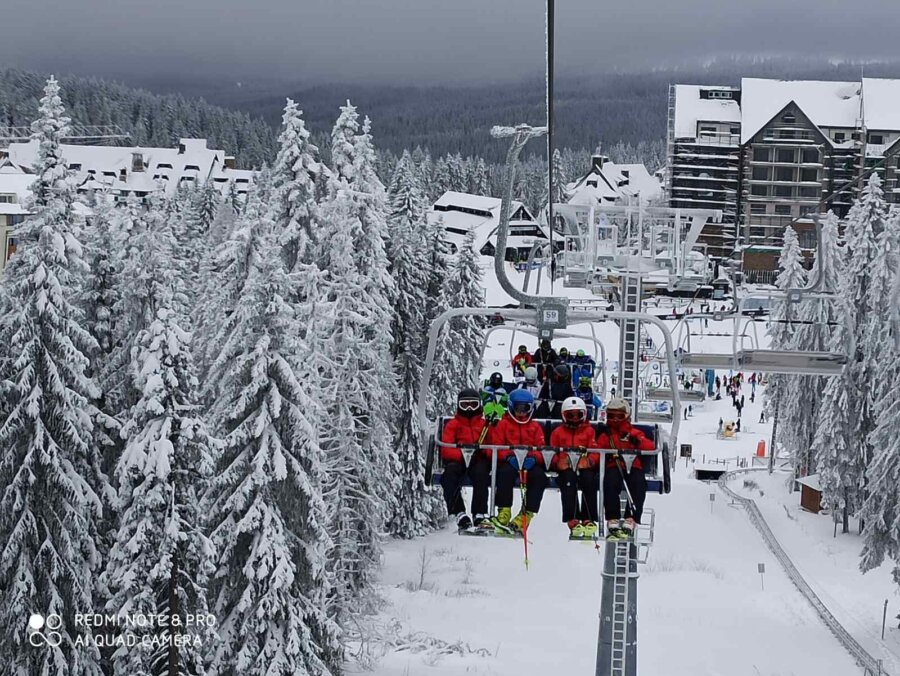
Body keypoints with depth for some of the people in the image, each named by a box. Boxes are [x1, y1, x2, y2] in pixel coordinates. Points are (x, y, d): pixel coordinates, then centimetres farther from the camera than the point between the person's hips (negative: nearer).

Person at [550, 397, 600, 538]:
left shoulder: (589, 431, 18)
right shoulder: (558, 432, 20)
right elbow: (552, 453, 14)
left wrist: (590, 460, -16)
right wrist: (558, 462, -10)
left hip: (585, 467, 0)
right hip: (566, 468, 0)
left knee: (589, 479, -33)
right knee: (569, 480, -35)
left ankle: (589, 520, -31)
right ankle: (572, 520, -41)